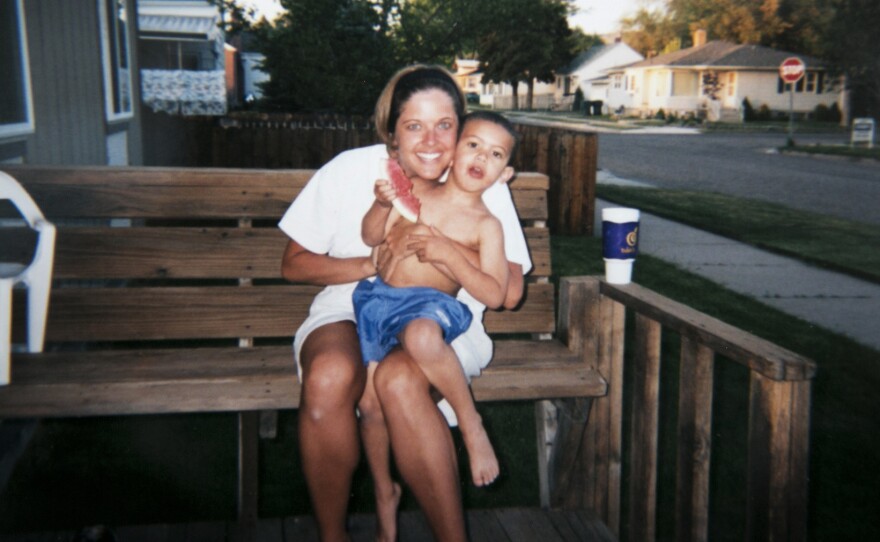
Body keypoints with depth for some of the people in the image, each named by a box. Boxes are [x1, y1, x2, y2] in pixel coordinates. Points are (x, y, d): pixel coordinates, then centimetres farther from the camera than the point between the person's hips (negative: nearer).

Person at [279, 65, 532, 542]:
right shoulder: (351, 170, 0)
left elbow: (509, 292, -5)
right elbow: (294, 264, 3)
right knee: (329, 375, -35)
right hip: (352, 308, 1)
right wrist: (371, 265, -13)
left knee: (398, 379, -37)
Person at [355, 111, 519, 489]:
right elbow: (372, 237, 9)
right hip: (379, 296, 4)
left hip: (430, 304, -4)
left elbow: (494, 295, -7)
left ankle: (471, 425, -17)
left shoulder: (486, 225, 2)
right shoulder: (416, 195, 12)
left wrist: (449, 255, -18)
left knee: (422, 337, -40)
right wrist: (383, 205, -12)